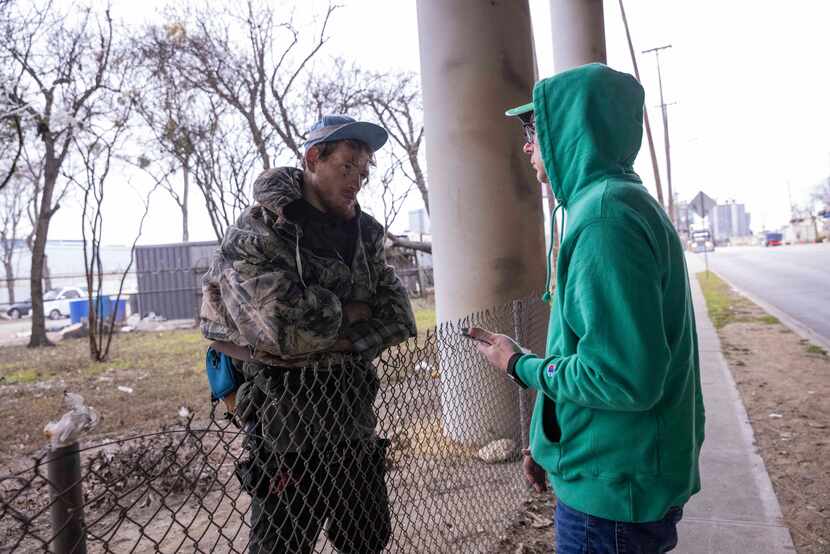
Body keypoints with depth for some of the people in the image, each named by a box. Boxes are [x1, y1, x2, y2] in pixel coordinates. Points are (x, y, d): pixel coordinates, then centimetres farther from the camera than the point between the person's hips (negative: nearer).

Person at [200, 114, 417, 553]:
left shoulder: (363, 234, 7)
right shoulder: (257, 233, -13)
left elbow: (398, 314, 2)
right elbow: (287, 323, -27)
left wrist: (342, 342, -14)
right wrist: (349, 313, -10)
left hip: (354, 421, 6)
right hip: (288, 423, -6)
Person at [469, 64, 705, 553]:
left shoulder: (605, 216, -23)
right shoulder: (628, 202, 8)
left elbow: (623, 379, -29)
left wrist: (519, 365, -12)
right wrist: (547, 447, 18)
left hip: (615, 490, -9)